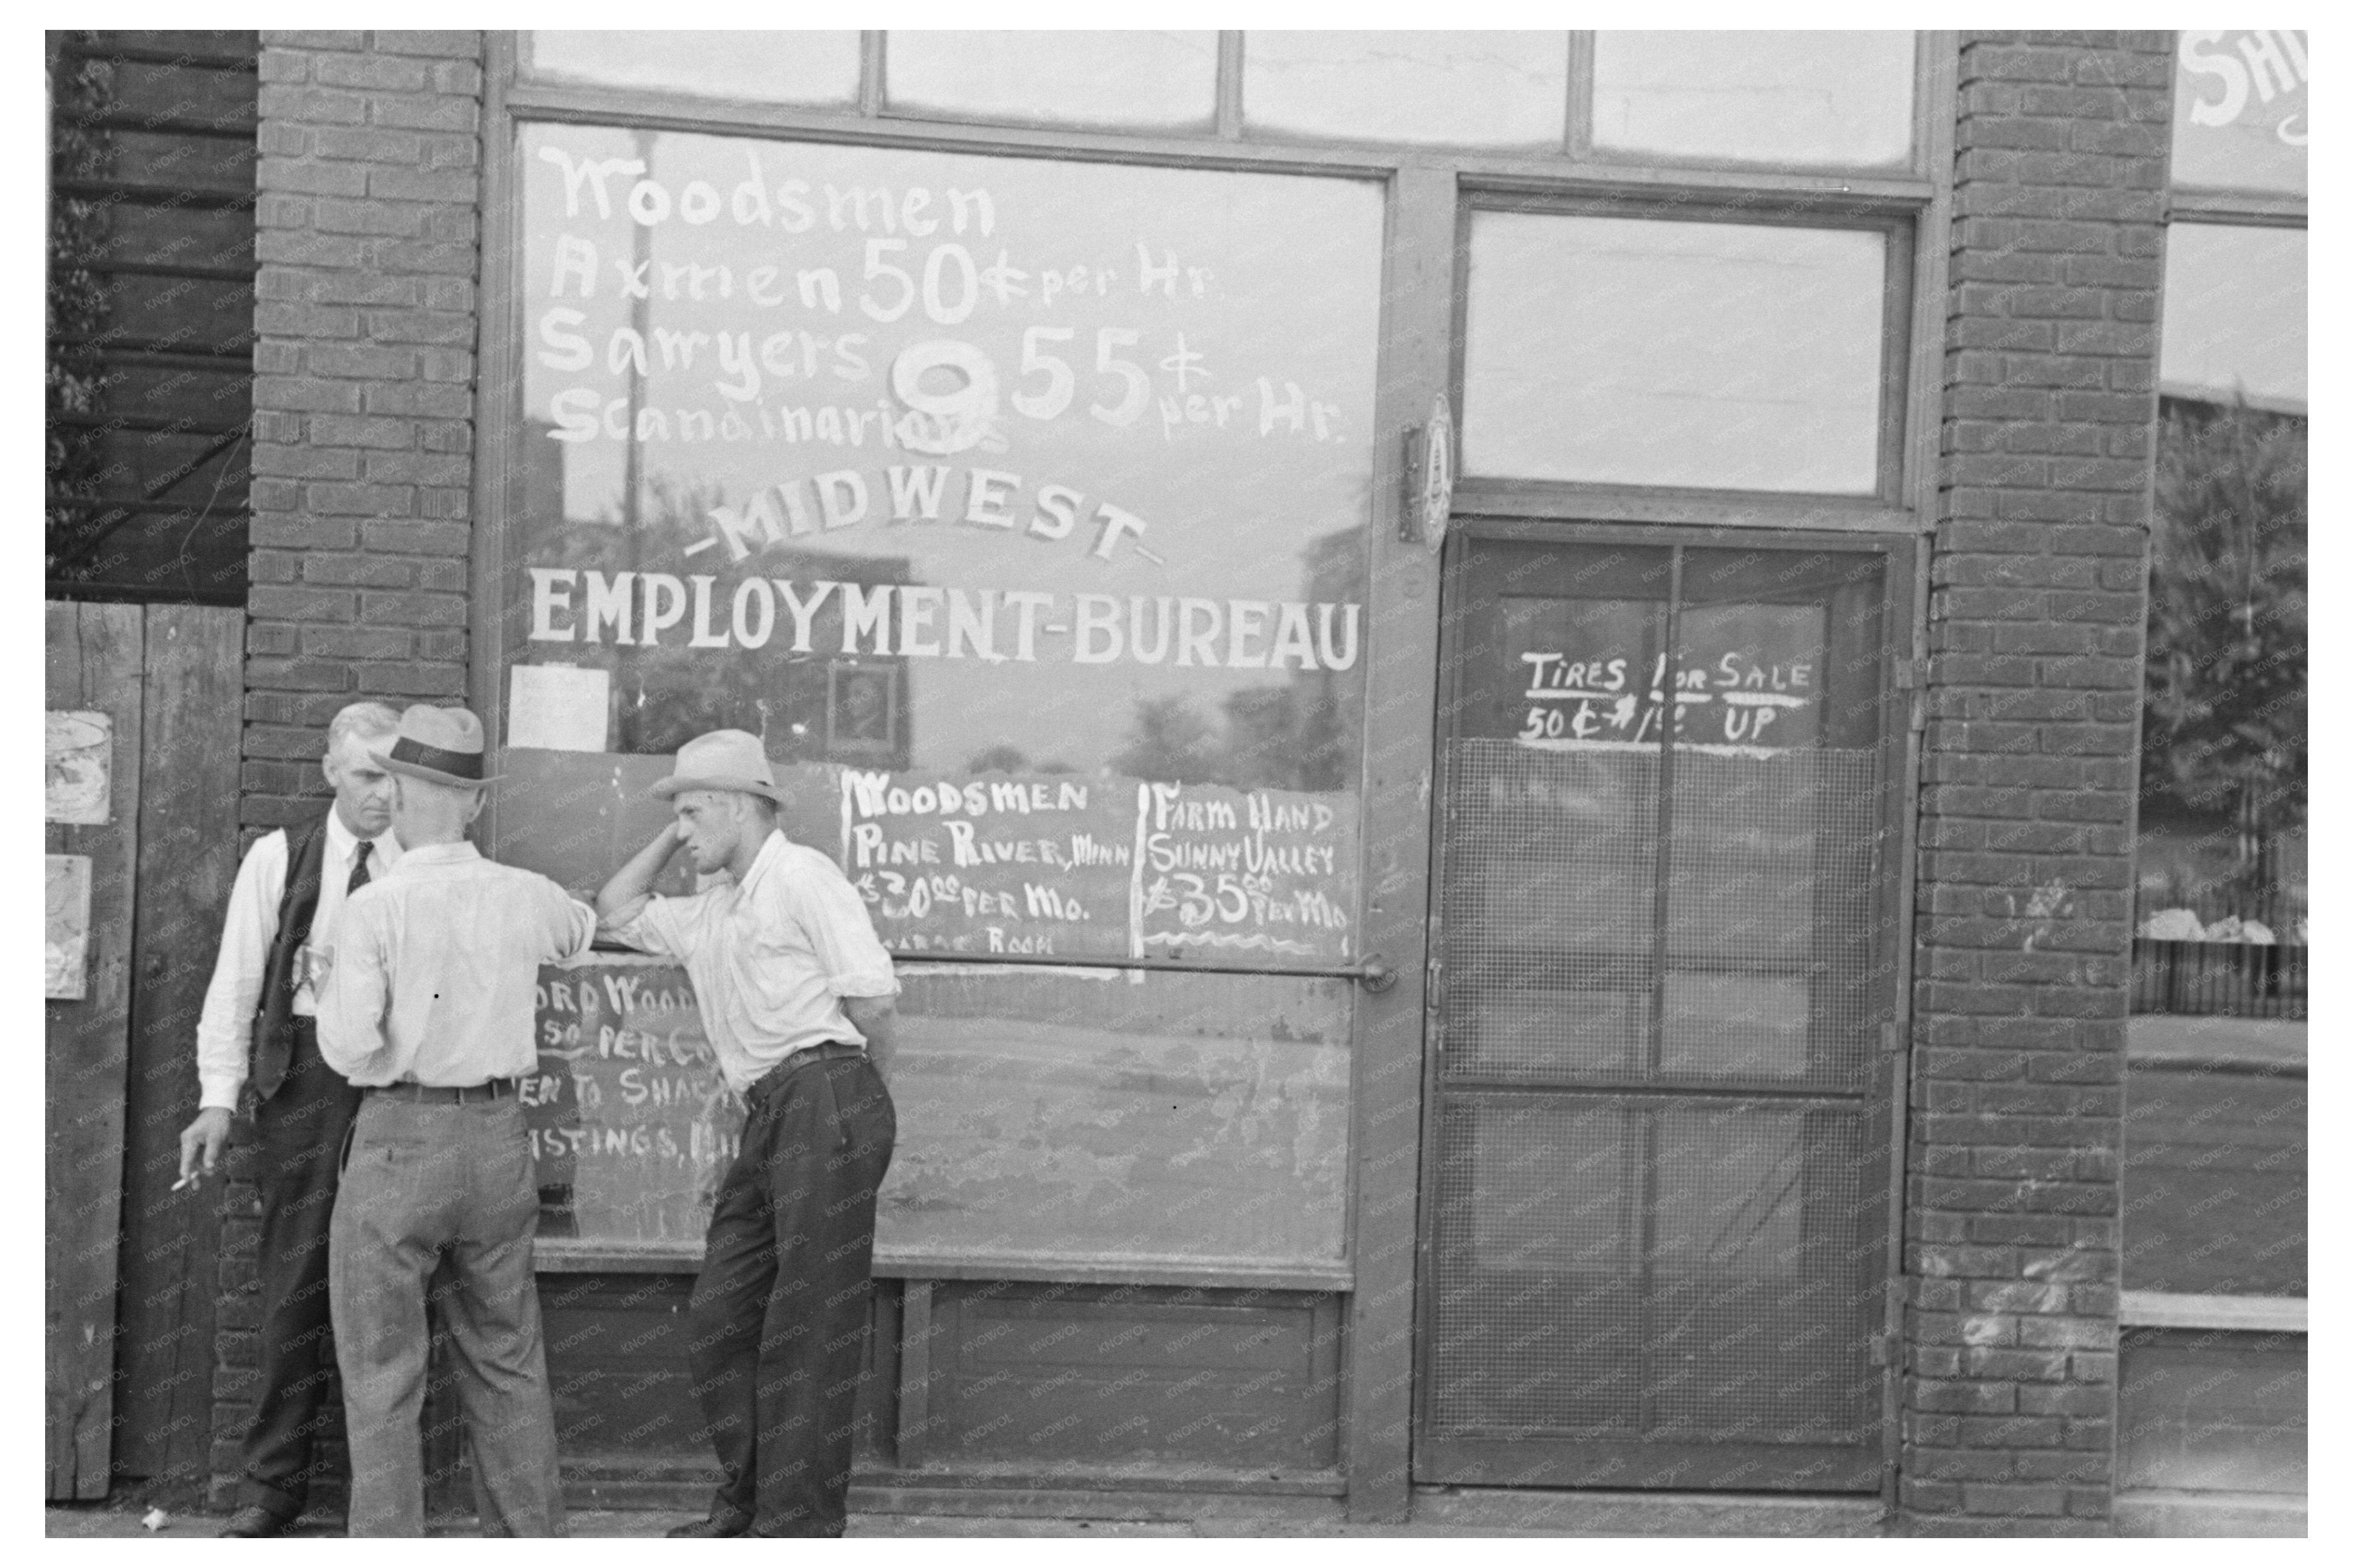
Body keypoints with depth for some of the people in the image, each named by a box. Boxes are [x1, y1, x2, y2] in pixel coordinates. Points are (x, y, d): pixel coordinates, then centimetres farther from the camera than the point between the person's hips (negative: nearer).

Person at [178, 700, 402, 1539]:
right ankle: (273, 1484, 14)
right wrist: (219, 1096, -6)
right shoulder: (278, 857, 5)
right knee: (293, 1281, 3)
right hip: (303, 1070, 0)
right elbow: (236, 979, 3)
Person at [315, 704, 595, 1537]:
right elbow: (583, 928, 23)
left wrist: (338, 985, 3)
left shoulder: (375, 907, -15)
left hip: (397, 1148, -4)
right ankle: (530, 1538, 20)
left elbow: (350, 1047, -17)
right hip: (498, 1142, 4)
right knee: (505, 1360, 16)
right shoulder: (525, 896, -1)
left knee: (381, 1372, 7)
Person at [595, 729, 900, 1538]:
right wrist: (672, 837, 23)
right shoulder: (711, 914, 22)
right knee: (719, 1318, 10)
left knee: (808, 1329, -4)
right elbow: (616, 911, 32)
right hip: (769, 1118, 9)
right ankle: (747, 1502, 23)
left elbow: (872, 1000, -11)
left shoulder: (800, 875, -6)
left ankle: (800, 1525, 5)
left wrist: (868, 1096, 2)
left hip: (827, 1099, -9)